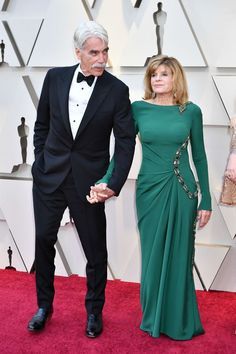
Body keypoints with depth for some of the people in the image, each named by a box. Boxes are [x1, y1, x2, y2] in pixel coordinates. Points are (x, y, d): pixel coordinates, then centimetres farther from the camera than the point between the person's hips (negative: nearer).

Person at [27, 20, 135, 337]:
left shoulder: (117, 90, -7)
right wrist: (40, 160, 5)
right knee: (44, 240, 11)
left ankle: (94, 311, 28)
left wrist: (115, 184, -14)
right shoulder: (55, 78, -1)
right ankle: (44, 305, 32)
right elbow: (42, 124, 10)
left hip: (88, 180, -2)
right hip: (49, 176, 2)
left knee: (95, 249, 7)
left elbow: (126, 141, -7)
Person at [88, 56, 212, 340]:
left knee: (179, 256, 8)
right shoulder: (138, 109, 0)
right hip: (150, 189, 0)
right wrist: (105, 182, -17)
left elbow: (199, 157, 4)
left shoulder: (191, 111, 0)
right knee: (153, 255, 9)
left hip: (182, 191, 0)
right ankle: (154, 318, 28)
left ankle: (179, 321, 26)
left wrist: (206, 201, 3)